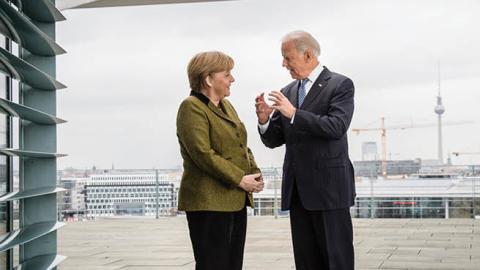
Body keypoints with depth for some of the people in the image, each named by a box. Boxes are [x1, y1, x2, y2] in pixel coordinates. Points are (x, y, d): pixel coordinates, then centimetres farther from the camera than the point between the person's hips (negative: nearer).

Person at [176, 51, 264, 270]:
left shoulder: (225, 105, 17)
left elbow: (242, 146, 21)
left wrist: (254, 173, 3)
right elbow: (203, 153, -19)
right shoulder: (191, 108, -10)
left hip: (235, 200, 9)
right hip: (209, 202, -9)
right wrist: (240, 179, -18)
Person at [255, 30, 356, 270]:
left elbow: (337, 127, -18)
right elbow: (273, 141, 12)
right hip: (297, 189, 6)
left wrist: (293, 113, -22)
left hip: (329, 186, -6)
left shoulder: (340, 85, -3)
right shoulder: (288, 92, 14)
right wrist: (264, 120, -8)